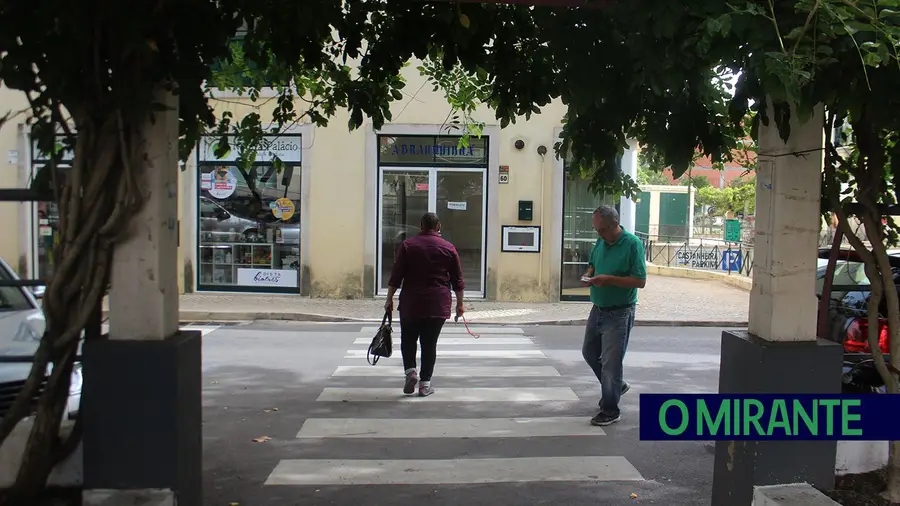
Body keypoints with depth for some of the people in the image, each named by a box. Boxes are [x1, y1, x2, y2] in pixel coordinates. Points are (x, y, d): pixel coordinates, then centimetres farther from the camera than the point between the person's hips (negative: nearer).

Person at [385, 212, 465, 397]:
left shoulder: (408, 245, 1)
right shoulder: (448, 248, 3)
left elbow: (396, 275, -2)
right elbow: (457, 280, 5)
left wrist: (389, 298, 5)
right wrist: (459, 303, 12)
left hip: (410, 303, -1)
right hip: (438, 305, 1)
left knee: (408, 339, 16)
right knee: (429, 343, 7)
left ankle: (410, 370, -2)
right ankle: (425, 384, 8)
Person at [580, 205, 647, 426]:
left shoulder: (632, 243, -17)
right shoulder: (600, 241, 3)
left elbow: (640, 281, -20)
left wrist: (609, 279, -27)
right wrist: (589, 275, -4)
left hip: (619, 314, -8)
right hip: (598, 309, 8)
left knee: (610, 361, -2)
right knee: (589, 352, 19)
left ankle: (610, 411, 12)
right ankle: (616, 386, 41)